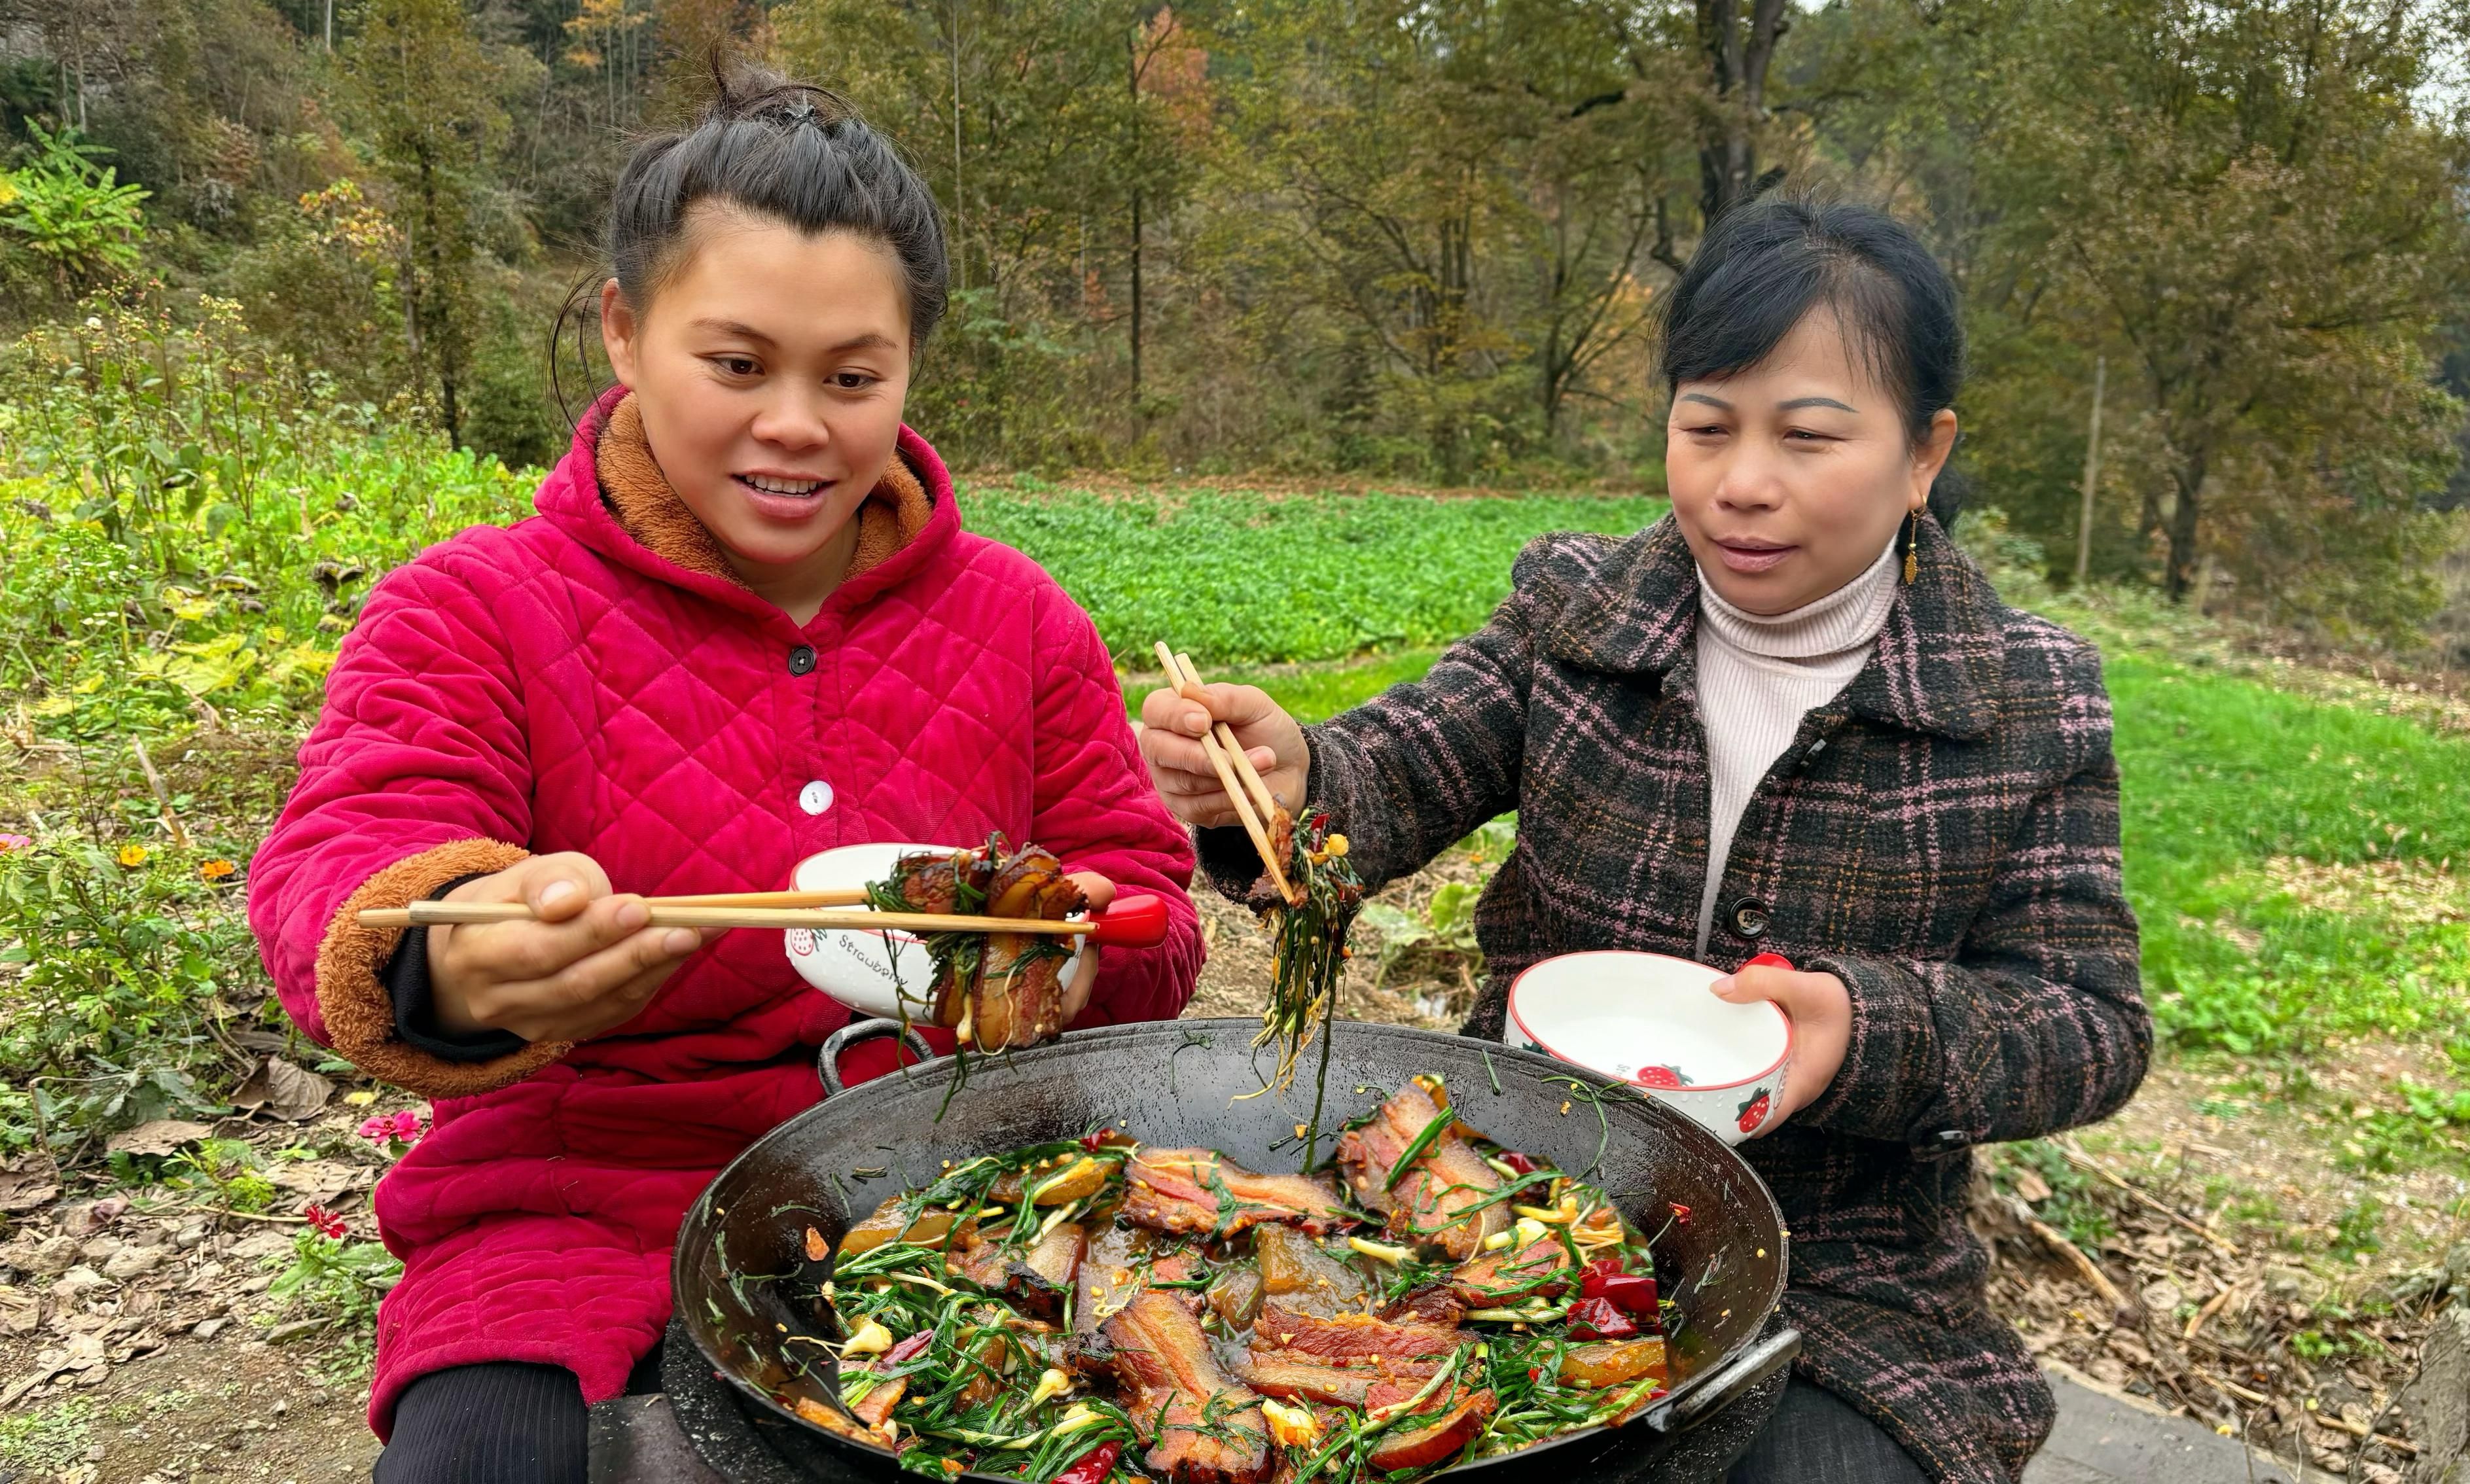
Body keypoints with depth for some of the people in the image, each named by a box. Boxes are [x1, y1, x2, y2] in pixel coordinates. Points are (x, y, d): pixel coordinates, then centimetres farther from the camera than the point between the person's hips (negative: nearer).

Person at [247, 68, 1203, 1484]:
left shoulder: (1021, 621, 5)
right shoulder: (471, 609, -1)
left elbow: (1147, 904, 8)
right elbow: (341, 865, -16)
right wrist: (449, 969, -41)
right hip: (586, 1222, -1)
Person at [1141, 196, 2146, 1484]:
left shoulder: (2029, 703, -5)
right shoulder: (1574, 617, 0)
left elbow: (2094, 1030, -5)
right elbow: (1390, 784, -9)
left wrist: (1872, 1029, -25)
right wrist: (1283, 784, -33)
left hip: (1838, 1292, 0)